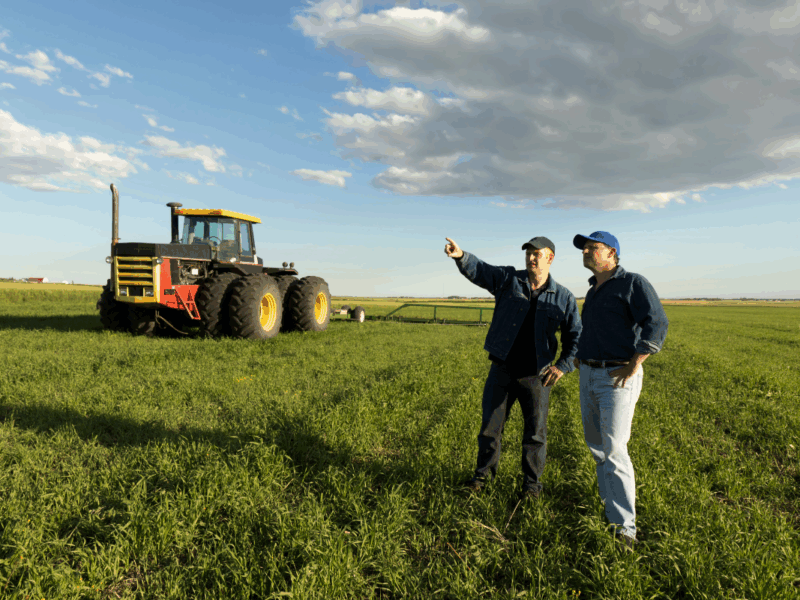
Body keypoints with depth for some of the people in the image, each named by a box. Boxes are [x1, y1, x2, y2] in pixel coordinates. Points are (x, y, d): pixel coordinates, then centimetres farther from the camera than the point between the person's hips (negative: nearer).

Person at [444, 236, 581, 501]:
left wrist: (563, 365, -5)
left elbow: (576, 336, 8)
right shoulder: (508, 279, 1)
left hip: (536, 375, 0)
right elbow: (478, 270, -13)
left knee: (535, 431, 9)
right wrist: (461, 256, -34)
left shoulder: (564, 298, 2)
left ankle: (532, 481, 28)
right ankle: (484, 473, 31)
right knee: (490, 425, 10)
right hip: (502, 370, 1)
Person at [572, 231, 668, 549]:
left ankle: (624, 527, -6)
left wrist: (634, 365, -22)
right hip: (589, 374, 8)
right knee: (596, 446, 14)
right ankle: (609, 504, 30)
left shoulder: (633, 283, -8)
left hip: (618, 377, -8)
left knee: (614, 449, -12)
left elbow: (657, 324, -20)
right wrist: (580, 353, 19)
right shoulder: (593, 291, 17)